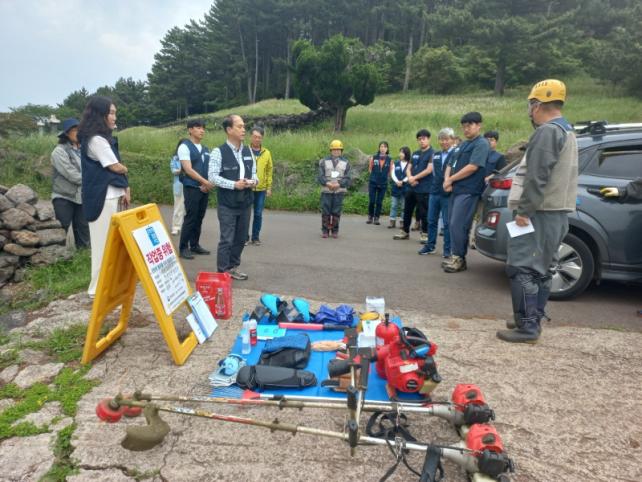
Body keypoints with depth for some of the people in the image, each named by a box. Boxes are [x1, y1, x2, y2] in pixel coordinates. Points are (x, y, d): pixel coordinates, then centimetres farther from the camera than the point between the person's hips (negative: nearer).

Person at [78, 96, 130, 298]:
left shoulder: (104, 138, 18)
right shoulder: (96, 139, -13)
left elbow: (115, 168, 15)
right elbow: (115, 167, -13)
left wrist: (125, 189, 5)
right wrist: (124, 168, 10)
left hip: (112, 196, 9)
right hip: (103, 198, -9)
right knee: (104, 243, -5)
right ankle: (99, 287, 4)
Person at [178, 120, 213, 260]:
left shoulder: (206, 150, 15)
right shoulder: (184, 147, -6)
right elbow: (188, 170, -14)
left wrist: (207, 185, -6)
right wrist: (205, 182, -17)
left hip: (205, 189, 6)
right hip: (191, 188, -6)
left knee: (199, 218, 10)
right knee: (190, 218, -6)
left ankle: (195, 245, 20)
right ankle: (183, 248, 2)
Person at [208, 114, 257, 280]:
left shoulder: (248, 151, 9)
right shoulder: (219, 152, -9)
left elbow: (253, 172, 16)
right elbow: (212, 176, -13)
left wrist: (254, 181, -7)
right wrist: (234, 185, -21)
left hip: (245, 203, 6)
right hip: (227, 204, -6)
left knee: (241, 238, 12)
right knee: (226, 239, -3)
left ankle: (233, 267, 26)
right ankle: (222, 272, 8)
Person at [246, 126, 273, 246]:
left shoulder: (267, 153, 6)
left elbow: (269, 171, 9)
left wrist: (269, 187, 7)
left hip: (261, 189, 2)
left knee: (258, 214, 6)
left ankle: (255, 237, 18)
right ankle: (245, 237, 16)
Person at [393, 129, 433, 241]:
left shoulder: (432, 153, -6)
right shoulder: (415, 153, 15)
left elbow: (429, 170, -14)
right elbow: (408, 168, 12)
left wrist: (414, 178, -10)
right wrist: (410, 178, -9)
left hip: (424, 189, -7)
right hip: (411, 187, 7)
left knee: (423, 213, -1)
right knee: (407, 210, 13)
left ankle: (425, 234, 11)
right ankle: (405, 232, 25)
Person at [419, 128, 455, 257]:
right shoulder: (436, 155, 13)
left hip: (448, 194, -5)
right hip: (434, 191, 6)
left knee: (447, 223, 2)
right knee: (432, 220, 10)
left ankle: (447, 249, 10)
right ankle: (430, 246, 20)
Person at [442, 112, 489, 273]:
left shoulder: (481, 144, -6)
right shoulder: (462, 145, 20)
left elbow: (472, 167, -17)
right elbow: (450, 165, 19)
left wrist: (450, 180, -10)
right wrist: (447, 180, -3)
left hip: (468, 192, -8)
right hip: (456, 190, 9)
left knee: (457, 225, -11)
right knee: (452, 224, 9)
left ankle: (459, 259, -2)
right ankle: (456, 256, 18)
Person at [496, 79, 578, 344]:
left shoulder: (547, 132, -13)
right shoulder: (567, 132, 21)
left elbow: (538, 177, -22)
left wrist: (524, 210, -20)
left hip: (540, 214, -10)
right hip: (557, 212, 11)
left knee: (523, 270, -9)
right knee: (540, 269, 13)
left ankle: (527, 327, -7)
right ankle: (532, 320, 20)